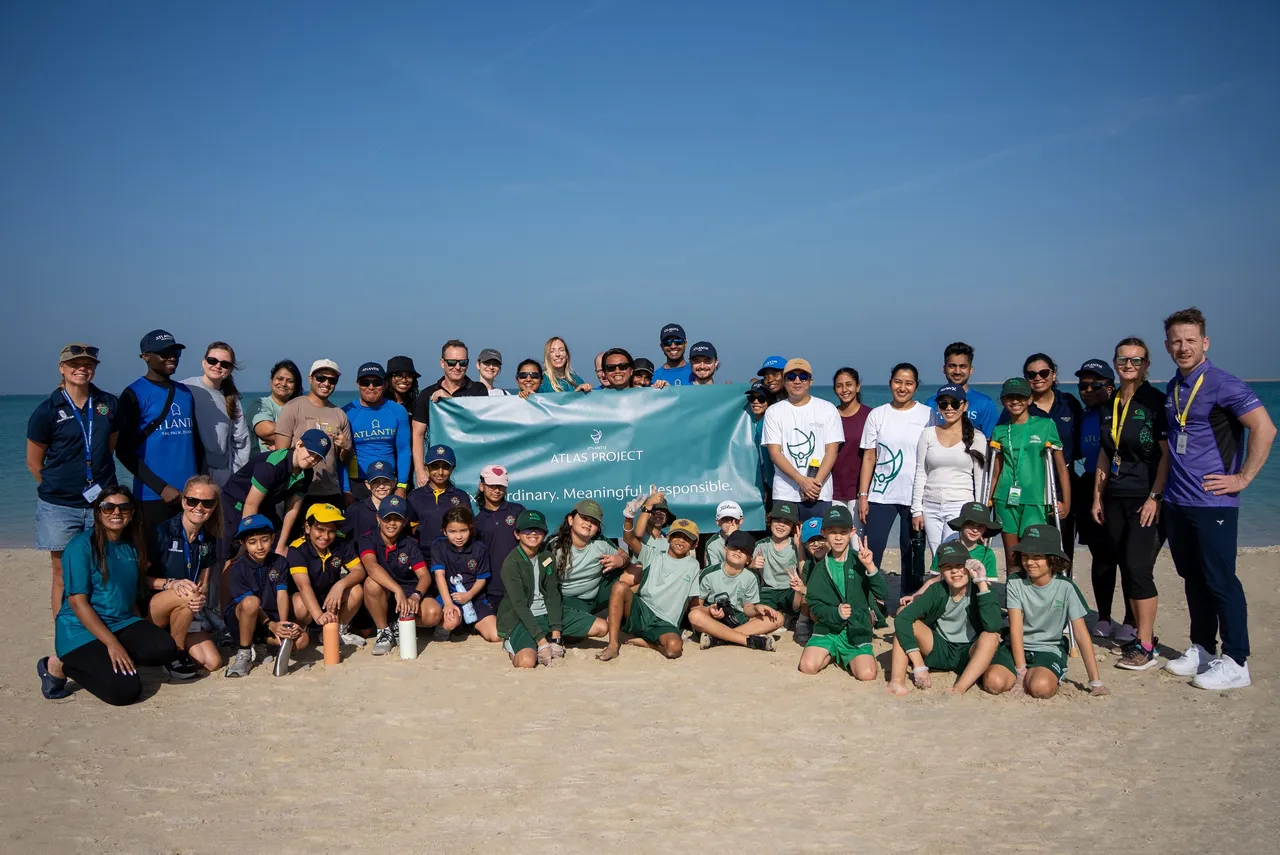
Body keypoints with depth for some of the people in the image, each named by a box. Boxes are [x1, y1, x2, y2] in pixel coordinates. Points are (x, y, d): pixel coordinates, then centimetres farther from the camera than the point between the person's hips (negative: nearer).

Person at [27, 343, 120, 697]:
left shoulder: (109, 404, 6)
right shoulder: (48, 410, -2)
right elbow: (34, 462, 5)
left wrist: (100, 480, 12)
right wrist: (60, 488, 9)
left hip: (100, 503, 2)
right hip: (60, 507, -2)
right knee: (63, 573, 4)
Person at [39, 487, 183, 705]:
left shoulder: (132, 546, 8)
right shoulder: (81, 546, -12)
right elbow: (77, 601, -16)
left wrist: (143, 634, 1)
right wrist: (112, 644, -21)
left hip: (123, 624, 6)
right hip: (82, 632, -6)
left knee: (165, 648, -21)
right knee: (126, 690, -21)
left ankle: (102, 661, -2)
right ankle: (61, 667, 1)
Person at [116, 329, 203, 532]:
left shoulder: (186, 393, 13)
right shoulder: (134, 395, -4)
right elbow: (124, 450, -7)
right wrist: (161, 487, -12)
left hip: (190, 493, 5)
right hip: (154, 495, -5)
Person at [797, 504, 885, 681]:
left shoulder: (860, 561, -1)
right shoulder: (821, 569, 5)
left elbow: (882, 593, -11)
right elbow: (814, 604, 1)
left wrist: (870, 567, -25)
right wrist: (835, 613, -18)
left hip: (857, 631, -1)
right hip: (827, 629, 1)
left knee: (867, 674, -23)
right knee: (807, 666, -22)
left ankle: (844, 658, 11)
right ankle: (833, 654, 11)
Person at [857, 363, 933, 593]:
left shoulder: (927, 415, 3)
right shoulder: (877, 415, 6)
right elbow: (869, 458, 6)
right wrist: (863, 495, 0)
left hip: (915, 496, -1)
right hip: (880, 495, 1)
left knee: (912, 554, 5)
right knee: (871, 551, -5)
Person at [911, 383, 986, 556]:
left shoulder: (976, 437, 3)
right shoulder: (928, 434, 8)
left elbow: (980, 479, 3)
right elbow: (920, 474, 8)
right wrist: (917, 509, 4)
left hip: (961, 507, -3)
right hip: (930, 507, 3)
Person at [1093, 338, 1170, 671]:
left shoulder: (1155, 401, -7)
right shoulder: (1110, 405, 12)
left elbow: (1167, 454, -11)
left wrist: (1155, 497, -17)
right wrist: (1097, 497, 13)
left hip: (1145, 499, -6)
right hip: (1115, 499, 7)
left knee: (1138, 568, -10)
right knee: (1126, 568, 9)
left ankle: (1146, 647, -4)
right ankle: (1143, 634, 20)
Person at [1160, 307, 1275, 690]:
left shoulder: (1221, 384, -12)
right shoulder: (1172, 389, 12)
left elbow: (1264, 428, -19)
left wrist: (1243, 478, -17)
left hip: (1213, 502, -8)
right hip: (1177, 501, 8)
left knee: (1220, 581, -2)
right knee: (1193, 579, 15)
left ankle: (1235, 663, 6)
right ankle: (1202, 650, 27)